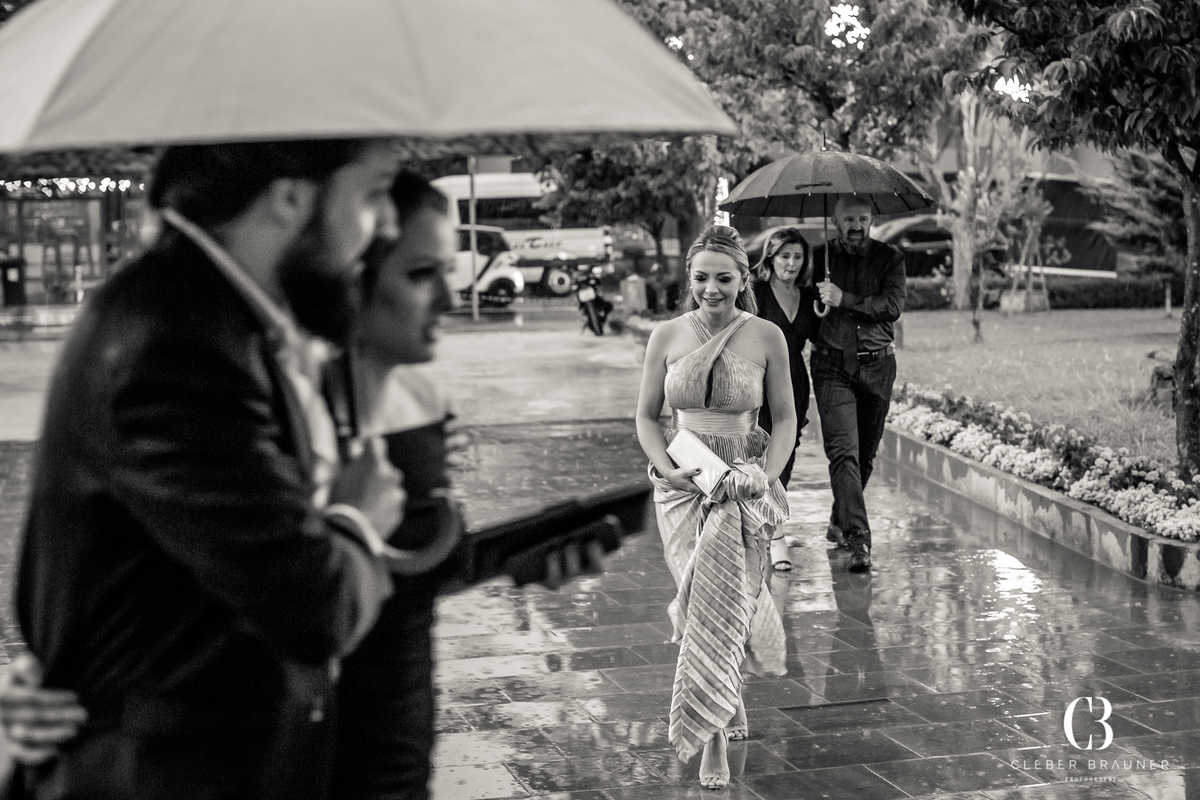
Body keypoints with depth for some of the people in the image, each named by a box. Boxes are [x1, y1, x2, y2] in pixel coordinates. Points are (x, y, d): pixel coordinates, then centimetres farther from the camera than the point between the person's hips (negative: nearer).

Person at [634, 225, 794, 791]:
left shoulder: (766, 338, -2)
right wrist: (667, 468, -8)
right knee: (705, 599, 5)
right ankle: (732, 698, 32)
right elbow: (646, 416, 8)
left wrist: (770, 479, -8)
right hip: (682, 484, 2)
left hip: (743, 484, -2)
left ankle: (711, 738, -2)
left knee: (720, 601, -10)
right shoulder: (667, 337, 1)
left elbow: (785, 419, 6)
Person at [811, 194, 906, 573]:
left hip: (877, 365, 2)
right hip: (832, 364, -1)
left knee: (866, 452, 11)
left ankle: (839, 523, 32)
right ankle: (858, 539, -20)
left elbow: (893, 306, -10)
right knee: (843, 450, -14)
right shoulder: (820, 257, 5)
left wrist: (845, 300, -17)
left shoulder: (889, 258, 3)